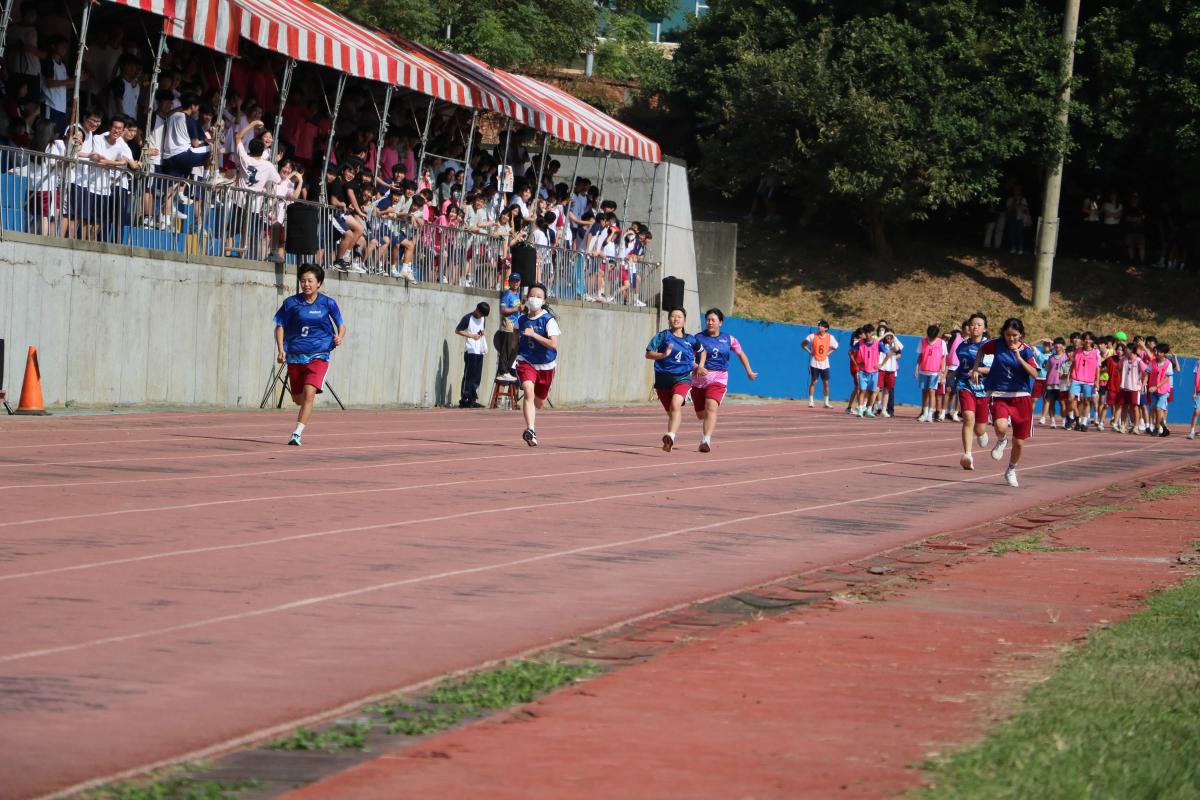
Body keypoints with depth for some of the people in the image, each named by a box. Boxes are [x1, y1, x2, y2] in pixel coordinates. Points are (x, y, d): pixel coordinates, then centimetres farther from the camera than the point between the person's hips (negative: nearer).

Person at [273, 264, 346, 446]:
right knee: (297, 399, 12)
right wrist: (281, 350, -5)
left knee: (309, 393, -22)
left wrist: (340, 337, -13)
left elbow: (341, 325, 10)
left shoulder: (328, 304, -1)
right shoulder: (291, 303, 1)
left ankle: (297, 434, -22)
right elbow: (280, 327, 7)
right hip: (295, 356, 3)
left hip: (318, 356, -3)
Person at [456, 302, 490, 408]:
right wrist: (472, 336, -14)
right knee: (468, 376, -8)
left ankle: (472, 400, 10)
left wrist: (482, 333, 5)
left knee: (477, 377, 6)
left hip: (480, 351, 7)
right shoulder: (468, 318, -6)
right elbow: (458, 330, -6)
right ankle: (464, 400, -8)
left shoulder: (483, 319, 14)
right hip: (470, 351, -7)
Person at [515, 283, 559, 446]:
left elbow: (553, 344, -25)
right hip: (525, 362, 0)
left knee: (539, 402, 14)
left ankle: (530, 428, 47)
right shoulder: (522, 320, 1)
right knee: (529, 391, -26)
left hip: (545, 365, 0)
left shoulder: (549, 320, -12)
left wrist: (533, 334, -28)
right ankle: (530, 430, -34)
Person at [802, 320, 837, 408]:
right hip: (814, 363, -2)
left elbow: (835, 346, 16)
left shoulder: (830, 338, -2)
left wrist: (828, 353, 2)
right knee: (813, 382, -3)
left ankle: (826, 402, 12)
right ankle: (811, 402, 2)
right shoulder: (813, 336, -8)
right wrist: (810, 352, -7)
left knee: (826, 383, 4)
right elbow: (803, 344, 1)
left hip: (825, 363, 2)